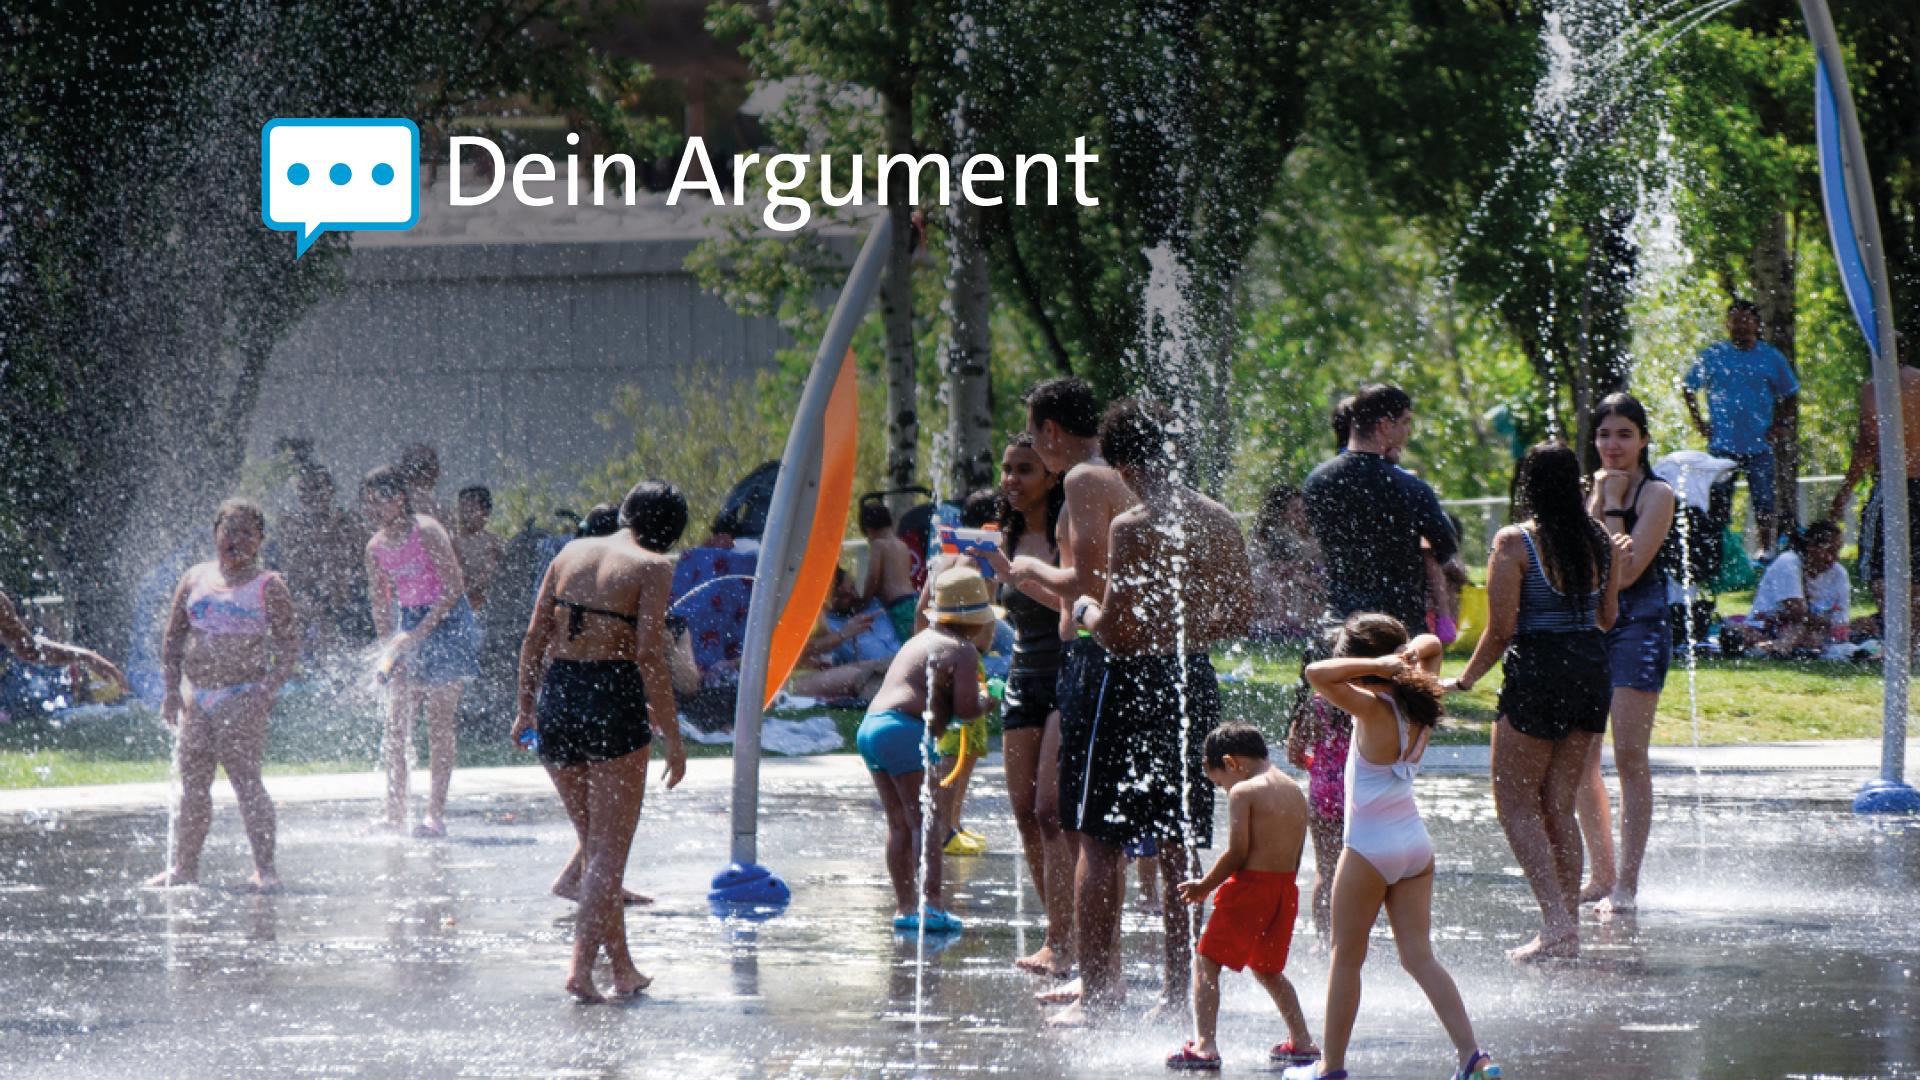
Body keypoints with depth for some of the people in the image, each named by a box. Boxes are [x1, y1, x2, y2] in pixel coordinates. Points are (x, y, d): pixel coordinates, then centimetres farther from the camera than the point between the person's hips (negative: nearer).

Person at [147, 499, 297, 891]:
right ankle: (183, 866, 16)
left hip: (242, 698, -5)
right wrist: (172, 689, 5)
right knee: (193, 782, 8)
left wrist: (267, 690, -15)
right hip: (196, 697, 5)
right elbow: (173, 637, 15)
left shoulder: (268, 587, -1)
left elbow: (289, 647, -3)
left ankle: (265, 869, -10)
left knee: (246, 779, -11)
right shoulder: (194, 580, 11)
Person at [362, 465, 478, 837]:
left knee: (439, 722, -8)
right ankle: (395, 813, 5)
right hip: (409, 623, 7)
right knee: (396, 722, 1)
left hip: (446, 622, -7)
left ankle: (436, 814, -8)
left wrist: (418, 633, -20)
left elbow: (455, 588, -17)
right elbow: (380, 603, 13)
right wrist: (389, 646, 2)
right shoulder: (376, 547, 5)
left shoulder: (426, 532, -15)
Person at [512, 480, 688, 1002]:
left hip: (557, 698, 6)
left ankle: (624, 969, 19)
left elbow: (535, 637, 10)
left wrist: (526, 707, 18)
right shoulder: (652, 568, -6)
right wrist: (671, 737, -8)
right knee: (609, 849, -1)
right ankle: (581, 965, -14)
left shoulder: (573, 552, 10)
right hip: (613, 701, -5)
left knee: (594, 840, 16)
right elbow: (650, 655, -13)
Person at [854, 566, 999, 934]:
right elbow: (966, 708, -12)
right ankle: (931, 901, -17)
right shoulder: (962, 650, -4)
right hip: (904, 732, -9)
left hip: (870, 724, 9)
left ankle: (905, 906, 11)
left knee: (900, 824, 11)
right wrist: (987, 700, 8)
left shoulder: (923, 639, 23)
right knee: (926, 822, -8)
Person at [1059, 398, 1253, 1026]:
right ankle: (1178, 990, 14)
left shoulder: (1133, 528, -15)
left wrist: (1085, 610, 1)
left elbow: (1117, 633, -19)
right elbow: (1238, 619, 11)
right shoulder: (1221, 524, 5)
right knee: (1180, 846, 12)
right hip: (1196, 681, 6)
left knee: (1100, 843, 1)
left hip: (1137, 684, -6)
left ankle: (1099, 986, -4)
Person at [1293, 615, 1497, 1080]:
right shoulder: (1419, 705, 2)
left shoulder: (1372, 709, -18)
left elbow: (1316, 673, -30)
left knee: (1346, 957, 7)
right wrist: (1405, 658, -1)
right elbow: (1430, 645, 19)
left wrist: (1376, 664, -24)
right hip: (1416, 843, 7)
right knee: (1420, 957, 7)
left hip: (1371, 846, -6)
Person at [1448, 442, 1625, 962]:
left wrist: (1465, 680, 2)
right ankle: (1569, 928, 10)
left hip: (1537, 671, -6)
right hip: (1592, 670, 6)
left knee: (1516, 803, 1)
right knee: (1558, 805, 12)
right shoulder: (1599, 540, 6)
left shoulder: (1514, 543, -9)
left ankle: (1556, 923, -13)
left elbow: (1501, 630, -11)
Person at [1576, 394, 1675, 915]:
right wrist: (1599, 500, -4)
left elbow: (1623, 572, -16)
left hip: (1639, 627, -6)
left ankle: (1627, 883, -10)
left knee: (1629, 756, -11)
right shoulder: (1591, 490, 12)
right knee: (1580, 759, 5)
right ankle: (1601, 875, 17)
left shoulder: (1656, 494, -6)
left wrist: (1613, 504, -13)